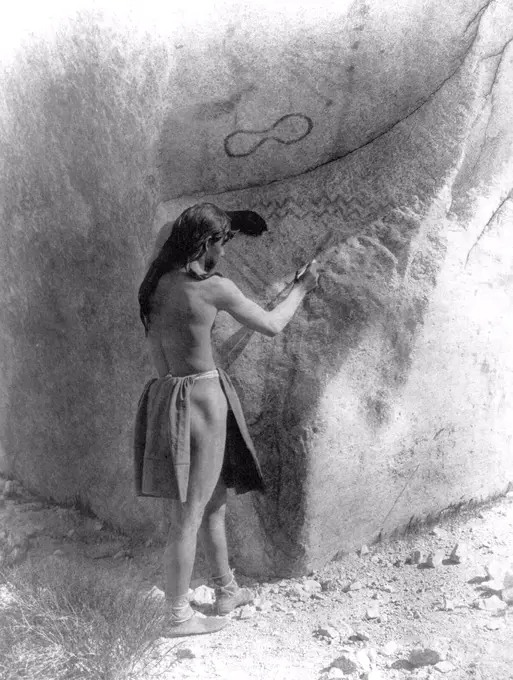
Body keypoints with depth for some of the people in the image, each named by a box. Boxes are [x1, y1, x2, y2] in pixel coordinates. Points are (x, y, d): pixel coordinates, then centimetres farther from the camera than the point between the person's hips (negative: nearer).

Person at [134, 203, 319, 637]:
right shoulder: (212, 287, -15)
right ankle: (179, 616, 18)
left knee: (214, 501, 21)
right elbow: (271, 325, -4)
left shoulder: (156, 285, 6)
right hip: (200, 400, -8)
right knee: (188, 516, 3)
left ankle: (227, 591, 37)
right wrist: (301, 289, 13)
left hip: (166, 394, 8)